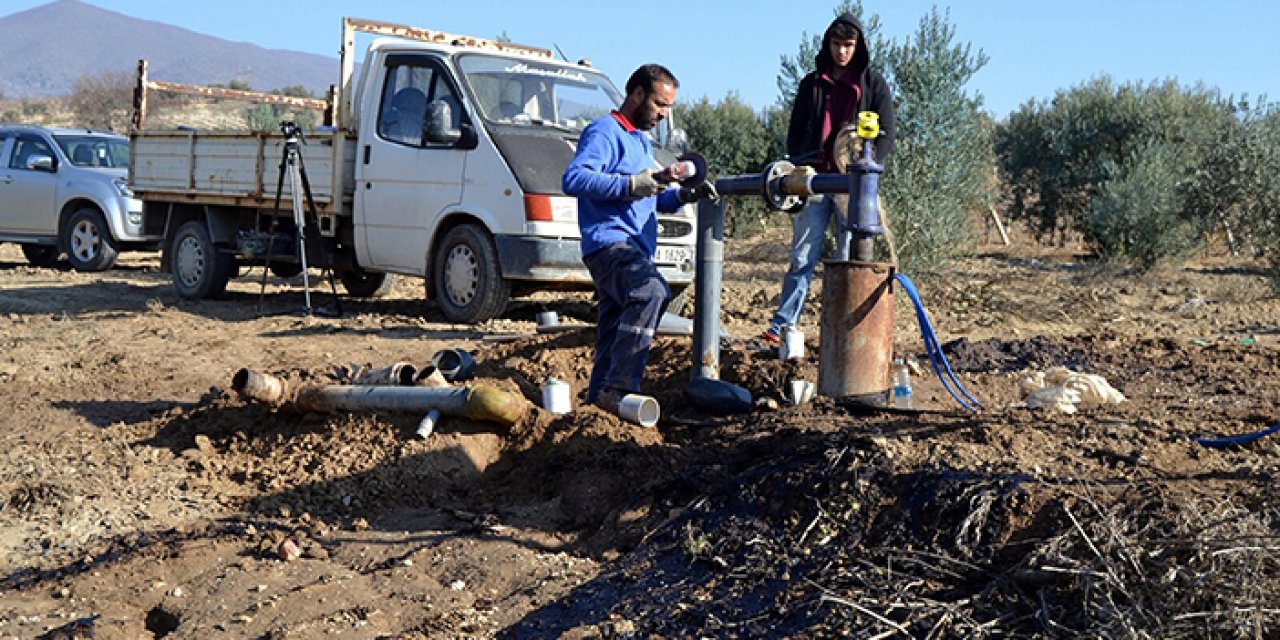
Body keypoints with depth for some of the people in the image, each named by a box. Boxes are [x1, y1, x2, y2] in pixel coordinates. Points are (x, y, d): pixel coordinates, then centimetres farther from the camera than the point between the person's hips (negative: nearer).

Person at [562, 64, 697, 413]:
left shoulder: (642, 140, 28)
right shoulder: (604, 131, -4)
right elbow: (573, 178, -19)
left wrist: (680, 195, 12)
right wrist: (630, 184, -26)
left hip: (633, 249, 10)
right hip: (609, 242, -10)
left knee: (613, 331, 10)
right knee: (651, 290, -33)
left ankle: (600, 395, 17)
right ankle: (619, 387, -34)